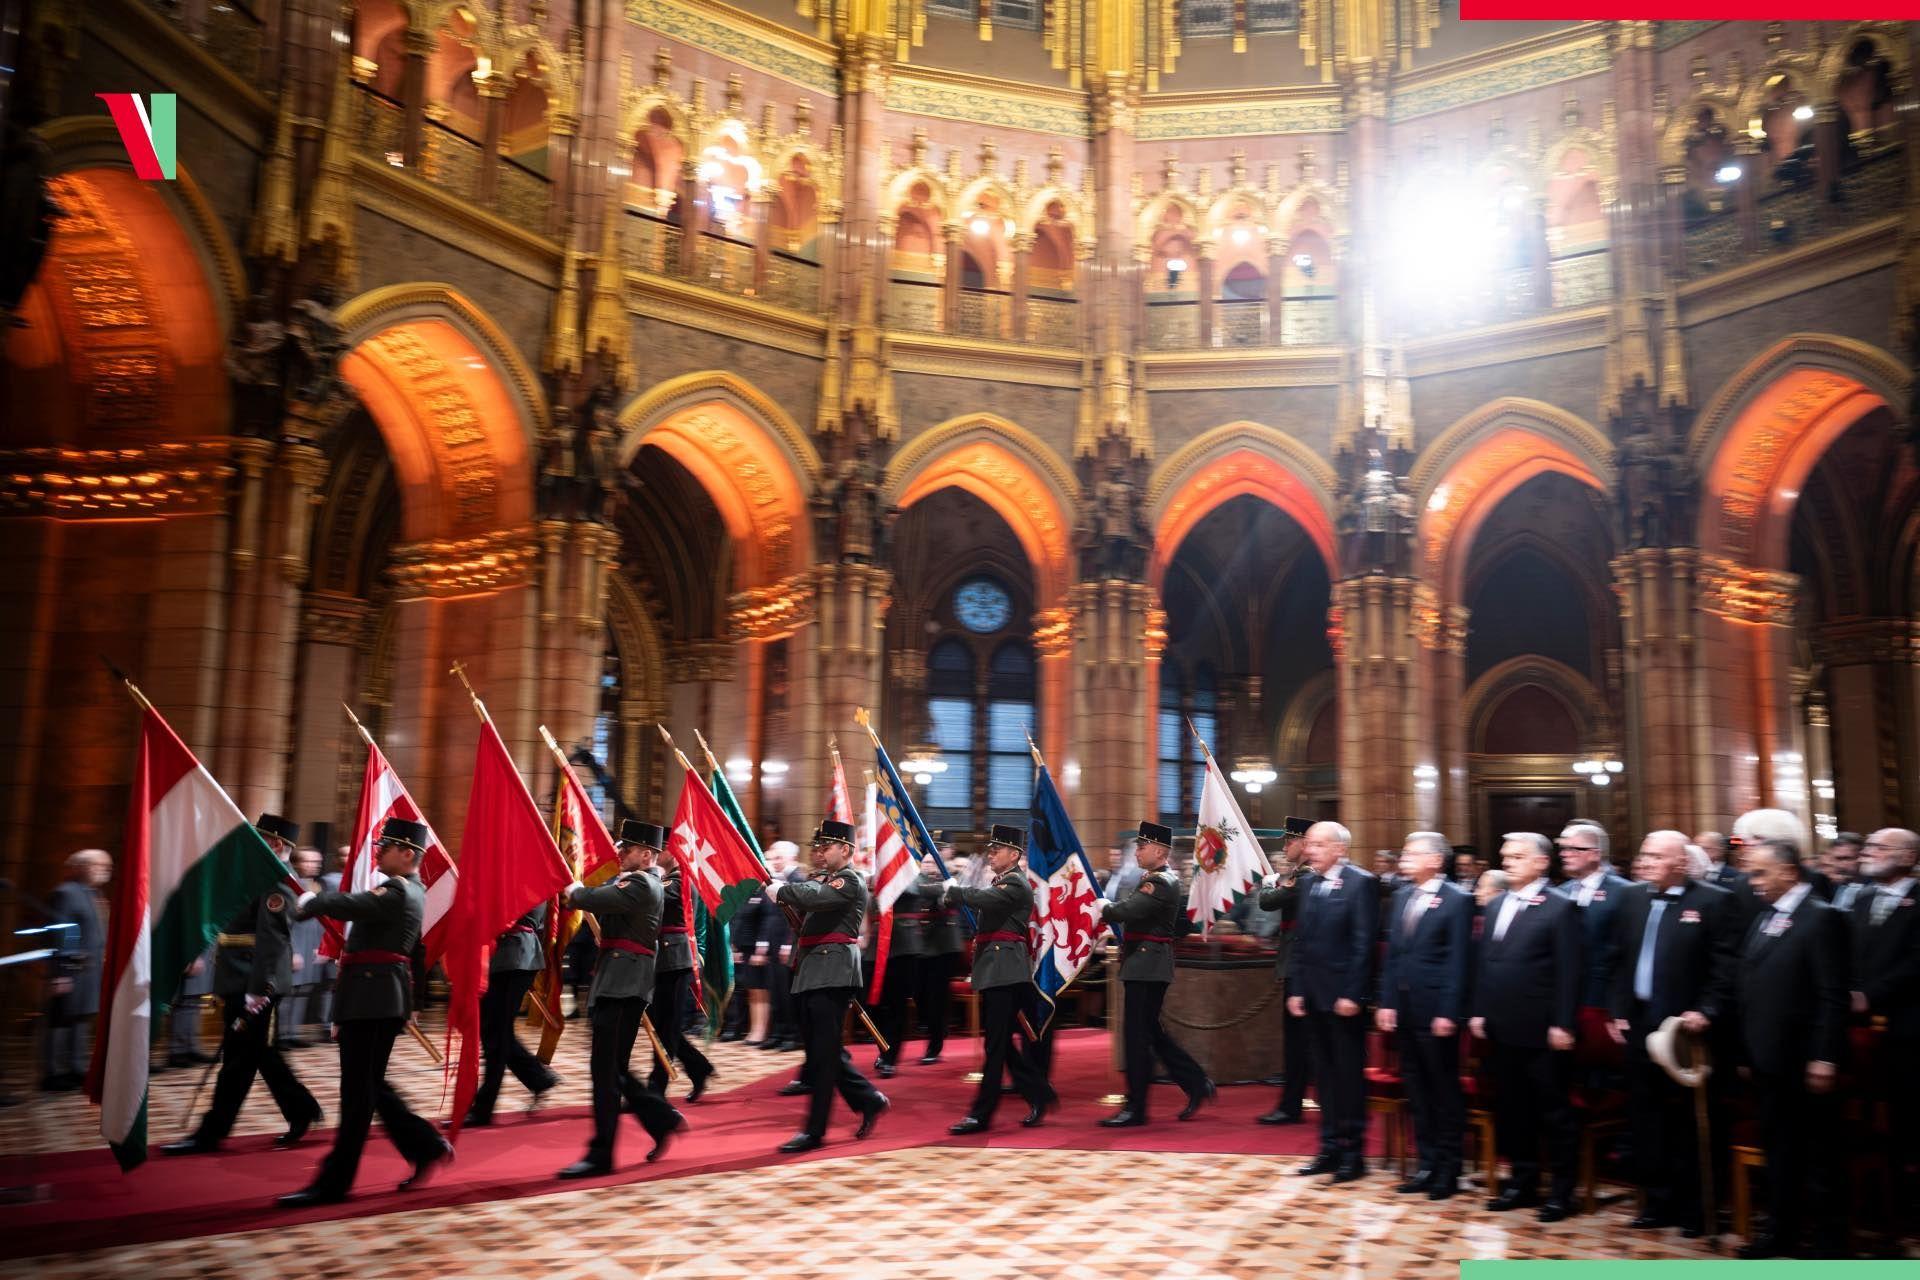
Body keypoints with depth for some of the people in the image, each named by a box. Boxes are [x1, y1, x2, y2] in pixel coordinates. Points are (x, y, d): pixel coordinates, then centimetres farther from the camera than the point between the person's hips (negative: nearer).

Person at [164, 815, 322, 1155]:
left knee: (238, 1058, -1)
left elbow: (273, 941, -24)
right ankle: (301, 1110, 22)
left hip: (252, 987, -11)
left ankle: (210, 1133, 7)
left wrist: (258, 990, -27)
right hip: (241, 984, 11)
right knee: (256, 1052, 15)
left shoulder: (276, 884, -16)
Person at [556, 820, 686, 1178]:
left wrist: (575, 892, -2)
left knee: (606, 1067, -7)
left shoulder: (642, 884, -13)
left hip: (624, 982, -10)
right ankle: (663, 1119, 23)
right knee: (612, 1066, 14)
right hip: (616, 979, 10)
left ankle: (601, 1154, -1)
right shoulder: (630, 880, 20)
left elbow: (597, 899, -22)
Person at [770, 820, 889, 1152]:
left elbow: (813, 896, -24)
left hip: (832, 974, -9)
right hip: (811, 973, 9)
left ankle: (814, 1130, 1)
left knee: (823, 1053, -4)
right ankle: (869, 1100, 24)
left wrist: (780, 891, -11)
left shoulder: (850, 881, -9)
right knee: (822, 1050, 12)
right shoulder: (820, 879, 21)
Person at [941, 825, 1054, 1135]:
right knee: (1000, 1042, 13)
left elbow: (984, 898, -24)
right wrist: (954, 895, 0)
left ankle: (981, 1114, -1)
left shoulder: (1016, 884, -10)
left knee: (996, 1044, -5)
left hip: (1004, 970, -10)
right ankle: (1040, 1095, 23)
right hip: (995, 970, 10)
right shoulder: (1000, 883, 21)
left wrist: (952, 891, -10)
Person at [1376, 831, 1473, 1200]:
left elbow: (1458, 961, -12)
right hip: (1403, 1010, 7)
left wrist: (1448, 1012, -15)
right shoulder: (1401, 897, 11)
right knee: (1416, 1090, 13)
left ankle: (1448, 1170, 15)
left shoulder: (1457, 900, -9)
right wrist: (1386, 1002, 7)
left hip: (1436, 1012, -6)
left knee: (1445, 1089, 5)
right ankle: (1427, 1163, 23)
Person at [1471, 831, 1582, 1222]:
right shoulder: (1495, 906, 13)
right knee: (1511, 1108, 14)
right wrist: (1479, 1011, 10)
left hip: (1541, 1030, -7)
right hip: (1502, 1028, 7)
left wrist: (1562, 1024, -15)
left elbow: (1568, 972, -11)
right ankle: (1523, 1181, 26)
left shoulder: (1559, 908, -8)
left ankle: (1561, 1191, 14)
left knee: (1553, 1111, 4)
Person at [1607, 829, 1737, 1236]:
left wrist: (1706, 1011, -17)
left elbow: (1725, 966, -10)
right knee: (1645, 1115, 10)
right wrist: (1617, 1011, 9)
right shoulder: (1632, 898, 10)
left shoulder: (1714, 901, -7)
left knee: (1685, 1119, 4)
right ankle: (1658, 1200, 21)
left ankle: (1691, 1207, 16)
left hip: (1684, 1026, -5)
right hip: (1638, 1024, 5)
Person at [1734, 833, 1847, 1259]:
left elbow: (1832, 995, -16)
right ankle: (1782, 1232, 26)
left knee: (1816, 1155, 4)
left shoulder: (1821, 918, -12)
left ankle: (1829, 1241, 16)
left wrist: (1824, 1057, -18)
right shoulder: (1762, 918, 12)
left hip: (1801, 1062, -8)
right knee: (1777, 1149, 16)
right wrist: (1747, 1053, 12)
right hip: (1766, 1060, 8)